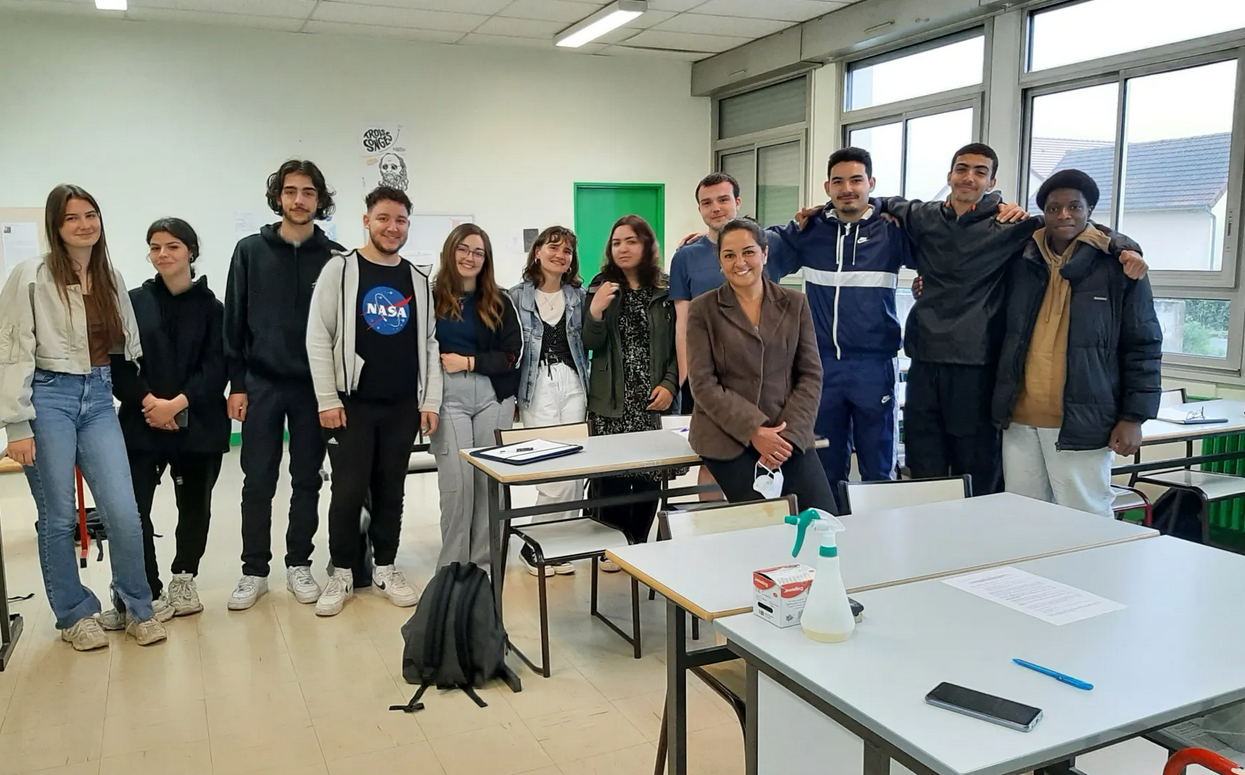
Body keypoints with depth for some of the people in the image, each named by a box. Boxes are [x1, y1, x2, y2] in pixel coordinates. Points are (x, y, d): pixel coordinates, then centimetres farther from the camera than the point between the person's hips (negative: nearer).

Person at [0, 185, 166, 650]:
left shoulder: (111, 278, 11)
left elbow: (129, 345, 16)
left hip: (98, 399, 4)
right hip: (48, 397, -3)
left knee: (124, 513, -3)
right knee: (59, 518, 4)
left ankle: (137, 607, 16)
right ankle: (75, 615, 21)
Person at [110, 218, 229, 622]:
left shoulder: (210, 306, 2)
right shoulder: (133, 302, 5)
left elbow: (215, 368, -4)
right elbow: (119, 363, -1)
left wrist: (177, 403, -16)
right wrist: (149, 401, -14)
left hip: (198, 424, 0)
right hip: (142, 423, 0)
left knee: (194, 506, 11)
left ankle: (182, 581, 29)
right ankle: (144, 594, 5)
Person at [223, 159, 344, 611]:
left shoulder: (335, 258, 1)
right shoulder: (251, 251, 2)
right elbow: (234, 322, 3)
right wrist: (237, 384, -2)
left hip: (312, 386, 0)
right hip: (261, 384, 0)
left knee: (307, 480, 8)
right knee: (258, 481, 5)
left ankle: (299, 565, 21)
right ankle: (255, 571, 17)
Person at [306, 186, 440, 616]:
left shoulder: (418, 279, 9)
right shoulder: (340, 269, -3)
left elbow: (430, 343, 10)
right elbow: (318, 338, -6)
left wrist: (430, 400, 2)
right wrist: (327, 399, -11)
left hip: (403, 407, 3)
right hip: (352, 403, -3)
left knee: (391, 491, 11)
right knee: (348, 491, 0)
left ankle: (385, 568, 23)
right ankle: (342, 573, 16)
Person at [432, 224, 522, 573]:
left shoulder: (499, 301, 8)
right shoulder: (430, 297, 4)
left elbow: (512, 354, 3)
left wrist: (469, 362, -8)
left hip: (493, 397, 2)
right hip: (448, 397, -2)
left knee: (490, 480, 3)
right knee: (457, 482, -5)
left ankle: (483, 562, 15)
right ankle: (453, 565, 9)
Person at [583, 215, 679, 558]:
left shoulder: (665, 290, 5)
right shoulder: (602, 287, 3)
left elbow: (676, 345, 6)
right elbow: (591, 345, -2)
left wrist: (670, 385, -6)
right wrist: (595, 311, -20)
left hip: (652, 399, 1)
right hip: (611, 400, -1)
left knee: (650, 472, 1)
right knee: (612, 473, -3)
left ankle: (640, 543, 18)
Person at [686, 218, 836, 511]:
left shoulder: (795, 303, 9)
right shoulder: (703, 309, 2)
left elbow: (811, 374, 6)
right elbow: (703, 383, -5)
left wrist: (790, 432, -9)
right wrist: (753, 431, -14)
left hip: (787, 435, 3)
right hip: (727, 437, -2)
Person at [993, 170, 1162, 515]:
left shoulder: (1118, 265, -2)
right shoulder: (1021, 261, 8)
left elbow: (1143, 346, -1)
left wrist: (1133, 417, -5)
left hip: (1082, 422, -4)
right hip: (1020, 420, 4)